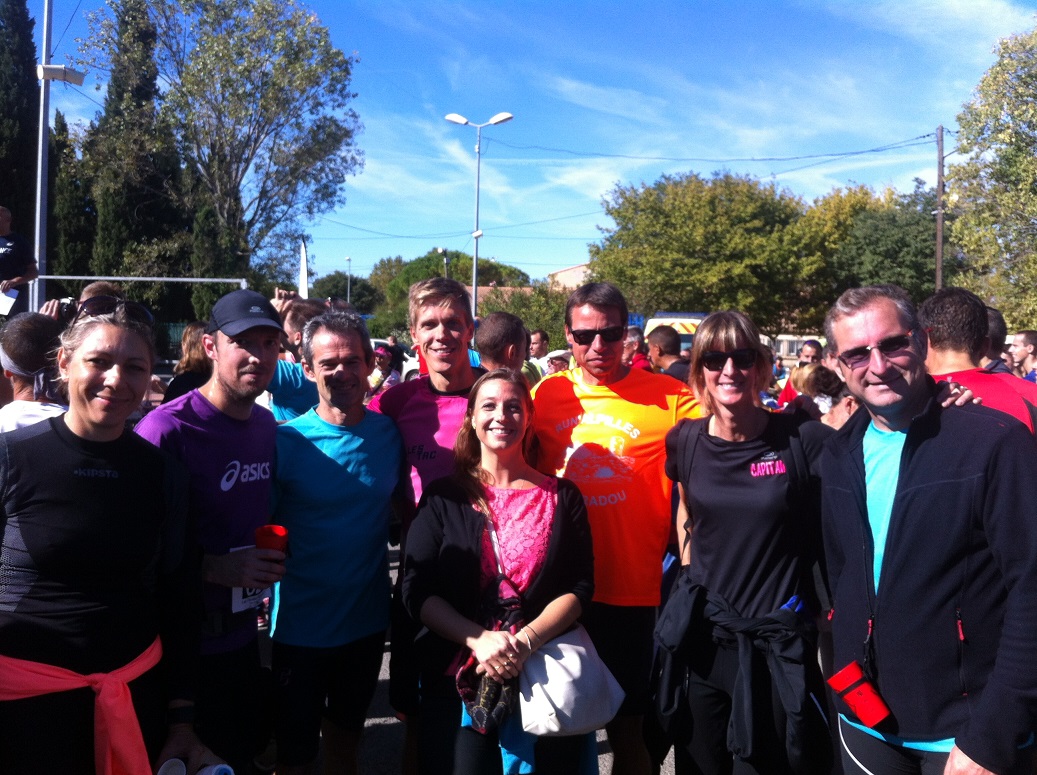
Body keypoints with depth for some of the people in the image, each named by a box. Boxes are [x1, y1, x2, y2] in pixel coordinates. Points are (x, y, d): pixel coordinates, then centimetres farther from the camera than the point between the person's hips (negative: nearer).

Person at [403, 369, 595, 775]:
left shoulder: (562, 496, 4)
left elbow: (579, 586, -1)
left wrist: (526, 640, -17)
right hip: (457, 679, -1)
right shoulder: (443, 496, 2)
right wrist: (479, 639, -18)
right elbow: (417, 590, -3)